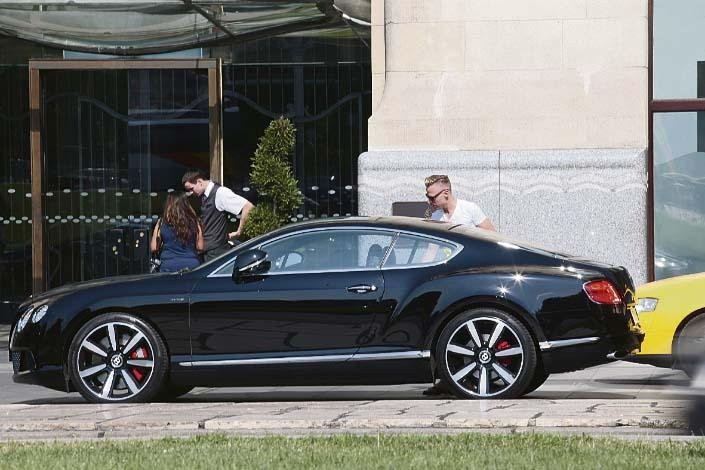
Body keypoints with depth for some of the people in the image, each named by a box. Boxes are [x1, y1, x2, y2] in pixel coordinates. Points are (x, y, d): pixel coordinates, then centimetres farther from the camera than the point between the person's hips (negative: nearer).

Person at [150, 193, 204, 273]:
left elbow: (153, 248, 4)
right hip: (191, 265, 1)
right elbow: (200, 247, 6)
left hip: (169, 266, -1)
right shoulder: (194, 222, -1)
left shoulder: (162, 223, -2)